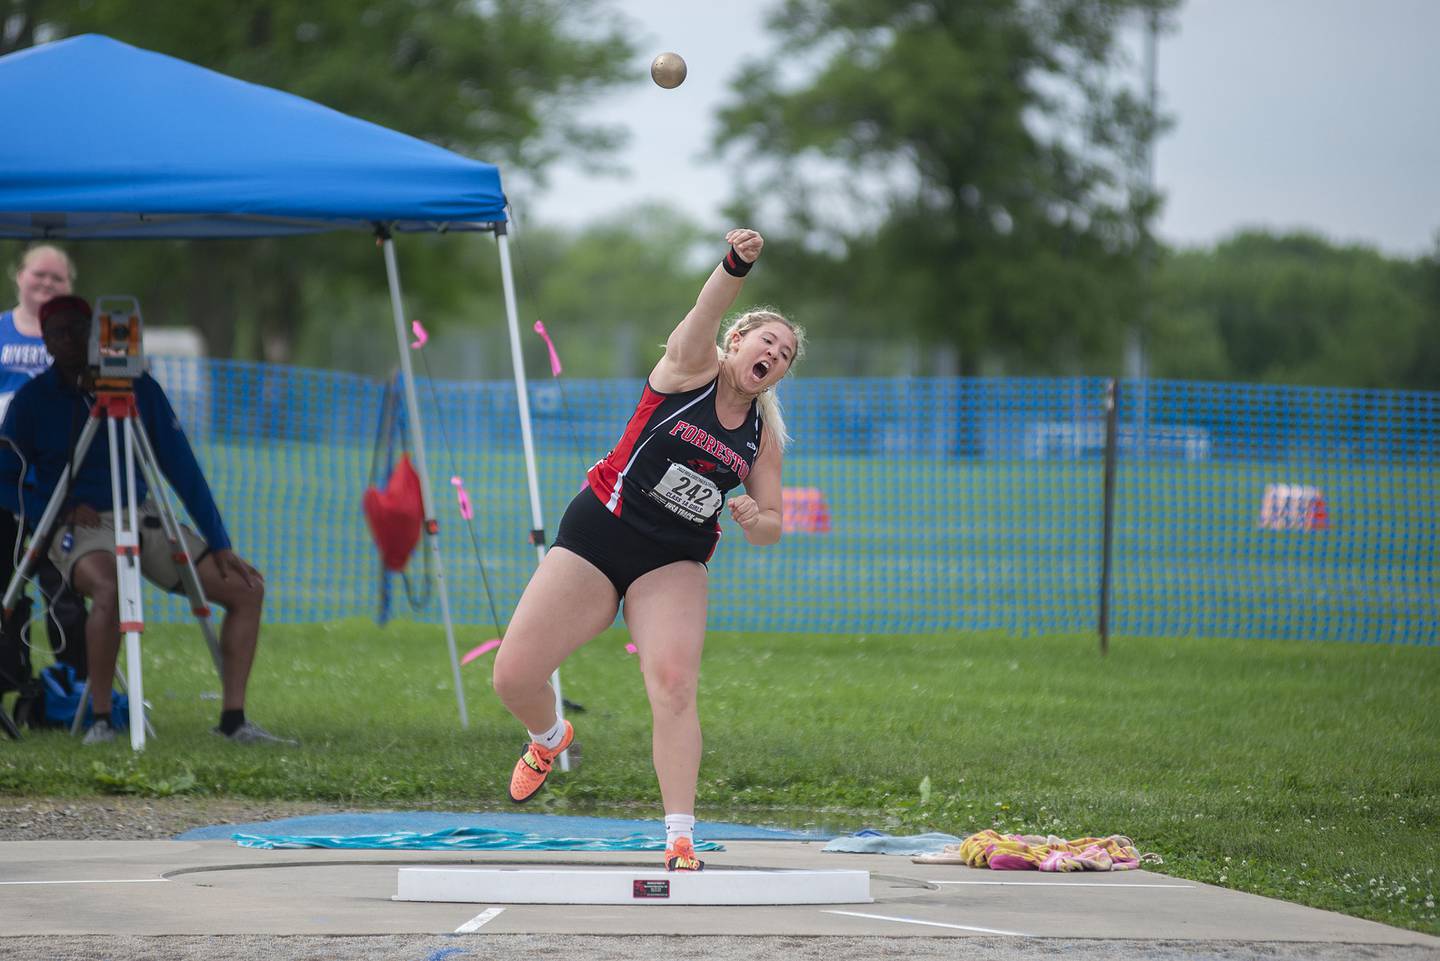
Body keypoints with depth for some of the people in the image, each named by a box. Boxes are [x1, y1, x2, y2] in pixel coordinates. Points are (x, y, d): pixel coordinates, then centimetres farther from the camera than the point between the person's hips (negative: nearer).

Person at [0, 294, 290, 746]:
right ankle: (100, 721, -26)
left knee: (246, 588, -9)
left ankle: (233, 719, -5)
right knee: (109, 591, -39)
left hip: (143, 517, 4)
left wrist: (219, 546, -1)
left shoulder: (139, 388, 3)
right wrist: (60, 510, -16)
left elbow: (181, 468, 5)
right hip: (80, 526, -4)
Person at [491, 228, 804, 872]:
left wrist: (754, 519, -15)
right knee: (513, 677, -4)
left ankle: (680, 841, -19)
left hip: (674, 564, 2)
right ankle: (549, 740, 32)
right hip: (596, 534, -2)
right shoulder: (692, 367, -7)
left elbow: (770, 529, 11)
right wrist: (735, 266, -51)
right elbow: (705, 316, -29)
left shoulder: (764, 436, 6)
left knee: (674, 684, -21)